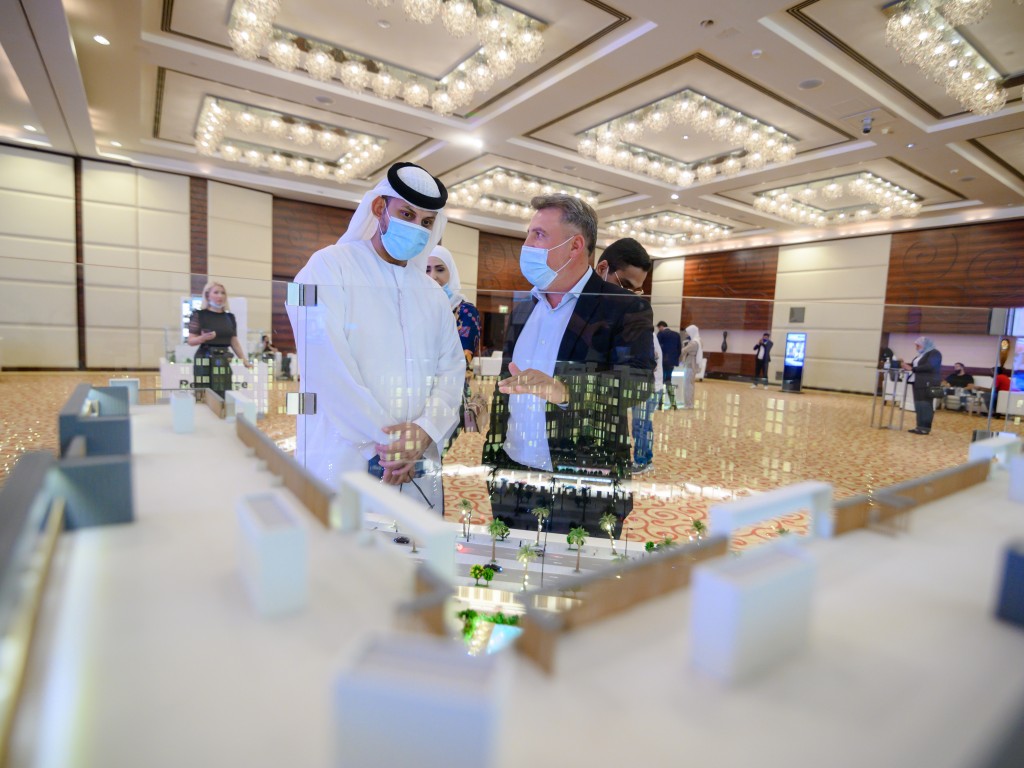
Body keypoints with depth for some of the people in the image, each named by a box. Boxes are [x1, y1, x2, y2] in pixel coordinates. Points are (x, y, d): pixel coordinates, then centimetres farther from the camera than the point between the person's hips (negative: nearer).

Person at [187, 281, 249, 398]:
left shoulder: (230, 317, 11)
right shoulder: (199, 315, -2)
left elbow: (234, 342, 12)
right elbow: (190, 341, -3)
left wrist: (244, 359, 2)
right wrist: (204, 338, -22)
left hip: (224, 362, 4)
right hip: (205, 361, -4)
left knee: (224, 396, 4)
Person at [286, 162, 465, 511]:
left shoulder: (432, 293, 14)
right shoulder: (330, 266, -2)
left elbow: (451, 368, 5)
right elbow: (327, 364, -13)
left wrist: (426, 431, -13)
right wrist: (385, 438, -16)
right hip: (343, 465, -4)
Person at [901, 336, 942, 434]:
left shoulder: (934, 353, -7)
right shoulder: (921, 354, 19)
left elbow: (929, 366, -20)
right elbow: (915, 365, 18)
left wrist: (912, 368, -22)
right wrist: (907, 365, -2)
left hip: (928, 383, -8)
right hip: (918, 383, 8)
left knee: (926, 405, -6)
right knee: (918, 405, 6)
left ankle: (926, 428, -4)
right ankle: (920, 427, 9)